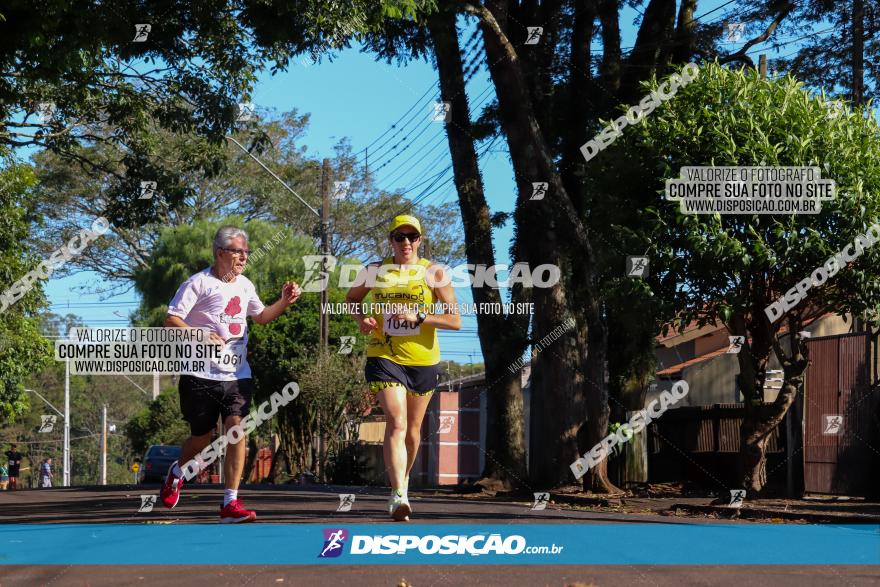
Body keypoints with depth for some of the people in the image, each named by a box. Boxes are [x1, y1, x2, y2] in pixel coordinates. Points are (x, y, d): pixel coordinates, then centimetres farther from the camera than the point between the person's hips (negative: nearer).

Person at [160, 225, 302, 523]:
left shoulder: (244, 285, 14)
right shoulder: (199, 283, -7)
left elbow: (261, 316, 30)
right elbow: (171, 320, -11)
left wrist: (284, 302, 12)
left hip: (237, 375, 4)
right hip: (201, 375, -4)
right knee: (202, 437, 7)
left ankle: (230, 504, -13)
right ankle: (176, 473, 41)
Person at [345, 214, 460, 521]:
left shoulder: (434, 273, -1)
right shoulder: (375, 271, 4)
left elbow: (455, 320, -6)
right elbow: (351, 298, 22)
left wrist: (417, 316, -19)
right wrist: (361, 317, 0)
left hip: (423, 361, 1)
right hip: (384, 357, -1)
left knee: (413, 429, 14)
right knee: (396, 423, -19)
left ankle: (404, 480, 39)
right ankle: (398, 495, -26)